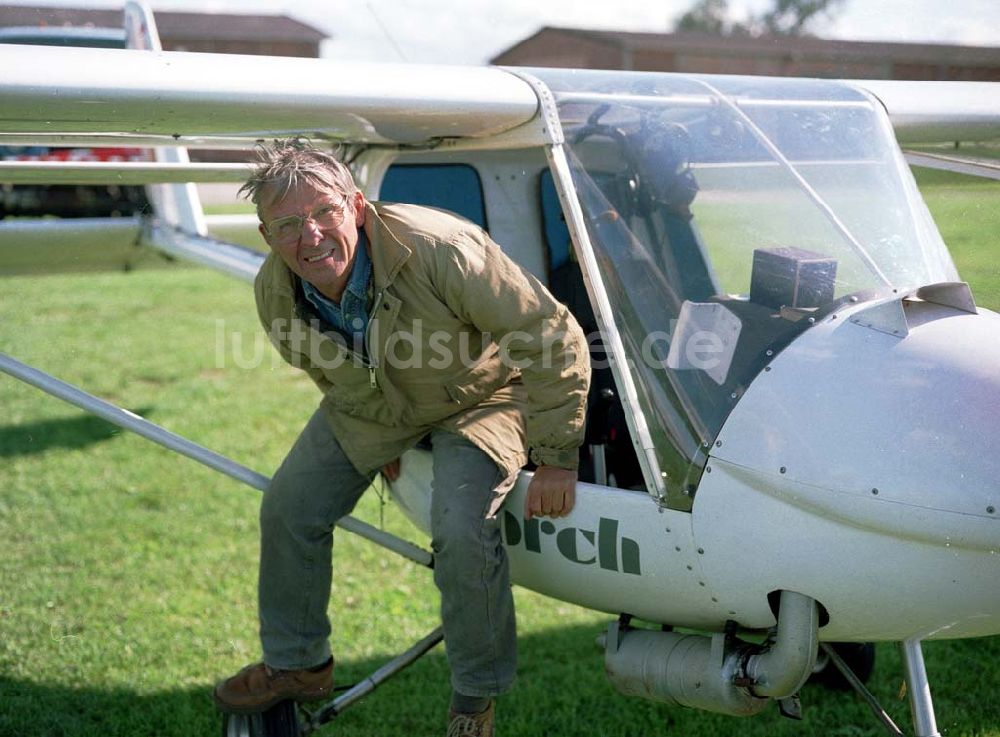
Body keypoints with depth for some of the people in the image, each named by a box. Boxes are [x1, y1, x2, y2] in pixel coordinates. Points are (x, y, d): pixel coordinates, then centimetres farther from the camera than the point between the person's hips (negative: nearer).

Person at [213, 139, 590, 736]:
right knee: (288, 508, 5)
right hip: (371, 408, 6)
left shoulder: (439, 248, -39)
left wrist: (557, 458, -25)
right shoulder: (274, 294, -19)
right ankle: (298, 664, 28)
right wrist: (379, 445, 13)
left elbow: (555, 338, -31)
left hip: (479, 396, -5)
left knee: (462, 531, -25)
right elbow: (328, 374, 5)